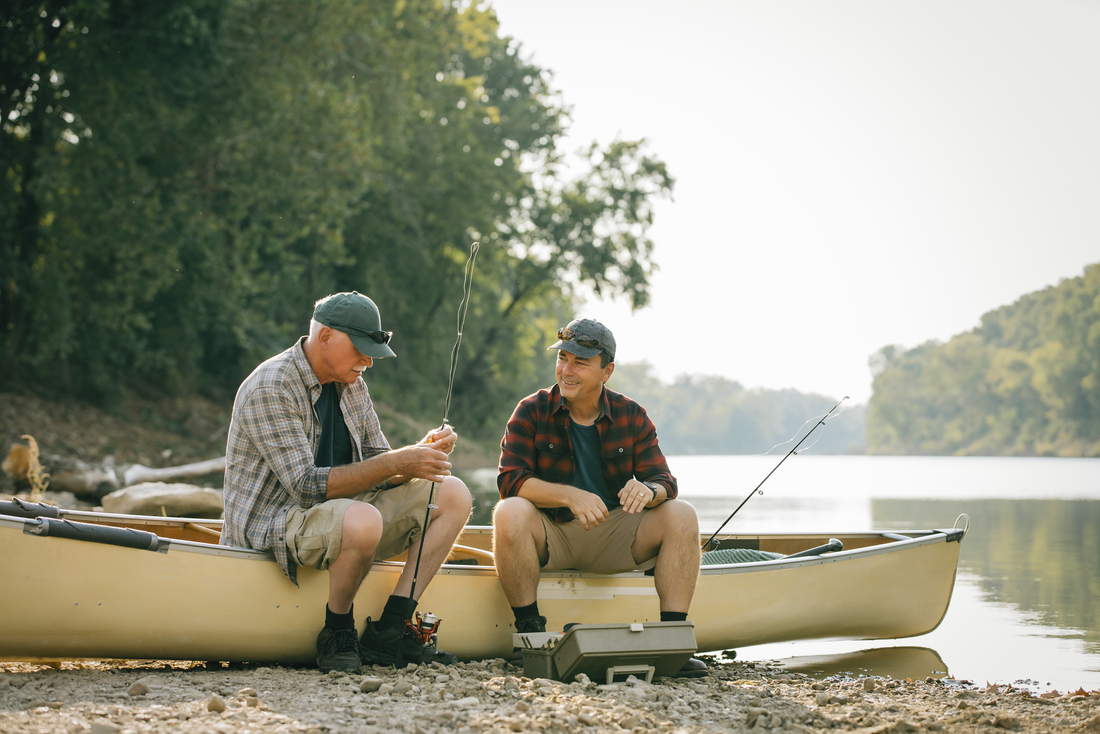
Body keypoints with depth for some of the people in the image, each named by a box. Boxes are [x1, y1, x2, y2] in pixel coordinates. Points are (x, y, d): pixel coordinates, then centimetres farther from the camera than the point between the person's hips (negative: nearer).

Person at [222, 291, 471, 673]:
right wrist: (395, 463, -29)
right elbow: (306, 485, -26)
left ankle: (388, 630, -10)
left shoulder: (351, 384, 9)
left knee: (453, 494, -3)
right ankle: (337, 634, -13)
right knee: (362, 520, -40)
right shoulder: (269, 390, -18)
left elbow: (374, 465, 9)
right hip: (272, 525, -9)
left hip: (340, 511, 9)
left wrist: (421, 454, -13)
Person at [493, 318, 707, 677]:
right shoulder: (532, 412, -6)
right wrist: (570, 496, -33)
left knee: (682, 516, -18)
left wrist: (648, 490, -31)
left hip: (612, 536, 3)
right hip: (550, 534, -2)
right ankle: (529, 629, -23)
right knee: (510, 513, -34)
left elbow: (665, 481, -4)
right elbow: (510, 479, -17)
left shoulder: (631, 416, 1)